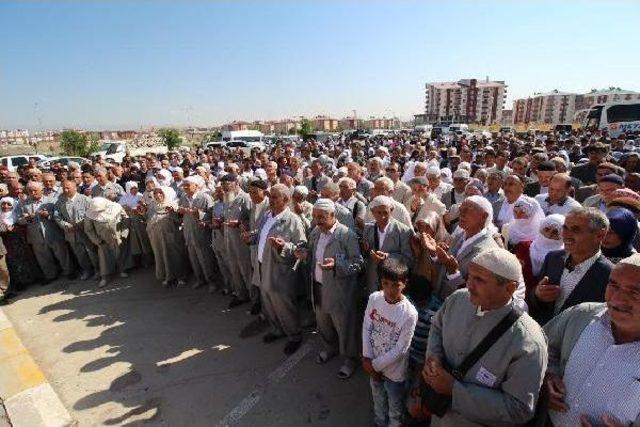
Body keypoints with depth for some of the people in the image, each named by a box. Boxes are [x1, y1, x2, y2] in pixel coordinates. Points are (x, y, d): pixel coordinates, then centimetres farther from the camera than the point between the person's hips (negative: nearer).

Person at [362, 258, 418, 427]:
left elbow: (400, 349, -21)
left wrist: (376, 365, -15)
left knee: (395, 409, 20)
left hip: (394, 370, -4)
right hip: (373, 364, 4)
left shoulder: (409, 313, -27)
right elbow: (366, 328, -5)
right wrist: (367, 358, -10)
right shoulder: (374, 298, -15)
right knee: (378, 400, 30)